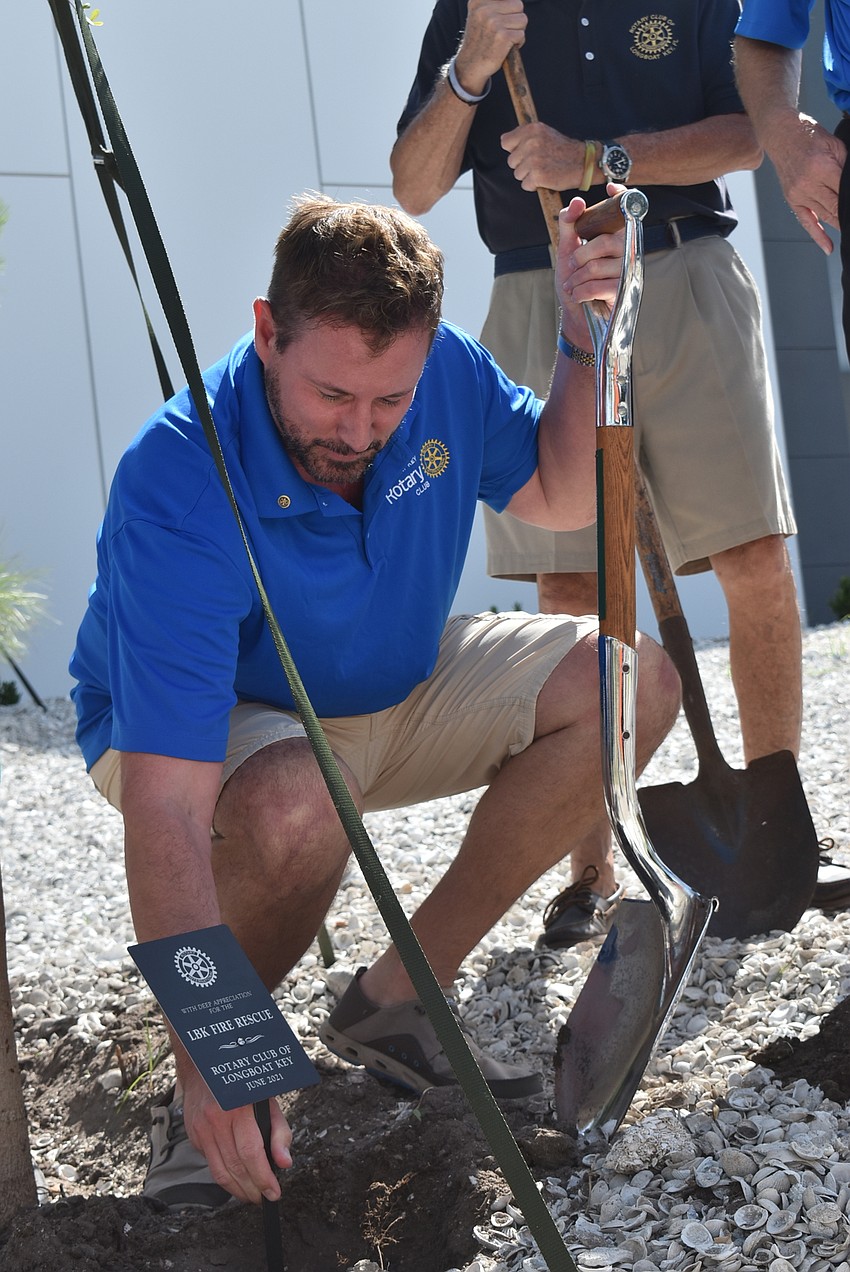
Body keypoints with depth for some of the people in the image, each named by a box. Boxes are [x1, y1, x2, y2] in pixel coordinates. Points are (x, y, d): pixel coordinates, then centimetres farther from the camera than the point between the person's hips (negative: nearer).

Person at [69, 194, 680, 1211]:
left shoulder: (446, 375, -18)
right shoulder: (179, 487, -36)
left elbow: (561, 496, 1)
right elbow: (166, 806, -41)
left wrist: (586, 343, -18)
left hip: (395, 691, 6)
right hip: (204, 726, -6)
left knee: (631, 680, -13)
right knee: (296, 806, -41)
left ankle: (397, 997, -6)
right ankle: (196, 1093, -9)